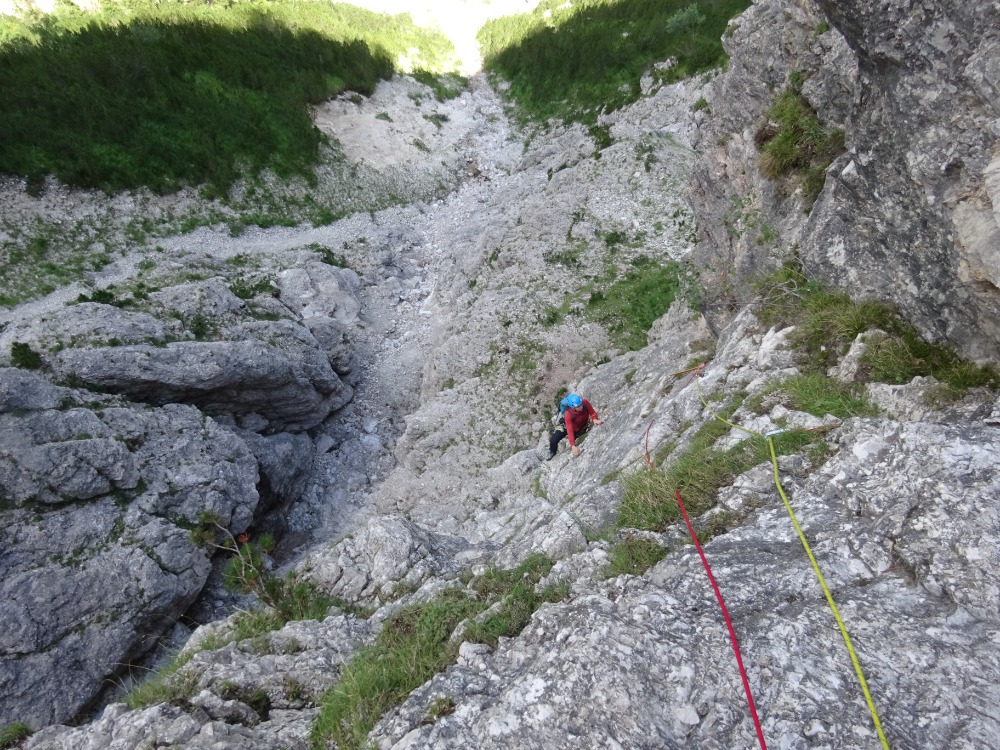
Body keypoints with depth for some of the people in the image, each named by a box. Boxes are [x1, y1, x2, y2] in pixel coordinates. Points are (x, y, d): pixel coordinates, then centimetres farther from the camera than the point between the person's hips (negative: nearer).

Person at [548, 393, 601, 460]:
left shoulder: (585, 402, -36)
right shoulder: (568, 414, -42)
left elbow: (592, 412, -23)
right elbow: (570, 431, -41)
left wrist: (594, 419, -46)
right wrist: (573, 446, -47)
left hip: (582, 426, 3)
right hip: (568, 426, -3)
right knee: (553, 440, -11)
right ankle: (552, 453, 23)